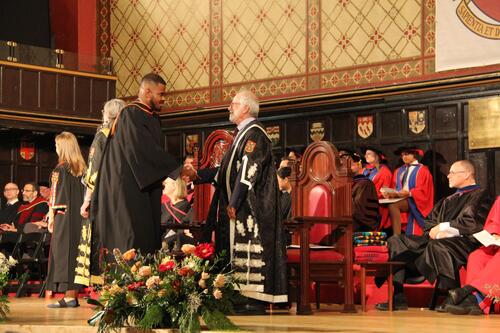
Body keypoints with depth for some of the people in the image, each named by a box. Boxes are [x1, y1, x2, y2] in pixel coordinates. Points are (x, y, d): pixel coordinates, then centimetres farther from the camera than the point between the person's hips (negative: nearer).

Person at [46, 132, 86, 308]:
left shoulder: (60, 169, -10)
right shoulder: (81, 168, 9)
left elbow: (55, 195, -10)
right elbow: (84, 194, 12)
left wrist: (51, 216, -6)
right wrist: (81, 211, 17)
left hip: (64, 216, -7)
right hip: (79, 216, 7)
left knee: (63, 252, -5)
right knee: (75, 251, 9)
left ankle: (68, 296, -8)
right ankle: (73, 294, 9)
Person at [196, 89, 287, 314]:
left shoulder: (254, 133, -12)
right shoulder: (244, 134, 19)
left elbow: (249, 170, -20)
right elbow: (229, 170, 22)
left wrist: (234, 203, -20)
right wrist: (198, 175, 18)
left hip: (250, 208, -10)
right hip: (240, 209, 10)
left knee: (249, 250, -10)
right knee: (241, 251, 9)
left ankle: (255, 303, -9)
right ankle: (247, 299, 12)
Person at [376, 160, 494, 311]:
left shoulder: (480, 195, 2)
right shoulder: (448, 200, 27)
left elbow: (472, 223, -13)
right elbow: (429, 221, 19)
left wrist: (442, 228, -5)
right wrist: (434, 231, -5)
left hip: (464, 241, -8)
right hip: (437, 240, 8)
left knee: (437, 245, -40)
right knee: (396, 241, -4)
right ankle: (398, 297, -14)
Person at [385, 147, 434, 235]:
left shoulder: (422, 170, 2)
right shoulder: (399, 171, 21)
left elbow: (423, 191, -7)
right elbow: (395, 187, 16)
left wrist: (408, 193, -21)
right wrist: (392, 194, -7)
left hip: (414, 202, -6)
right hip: (400, 198, 6)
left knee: (392, 205, -32)